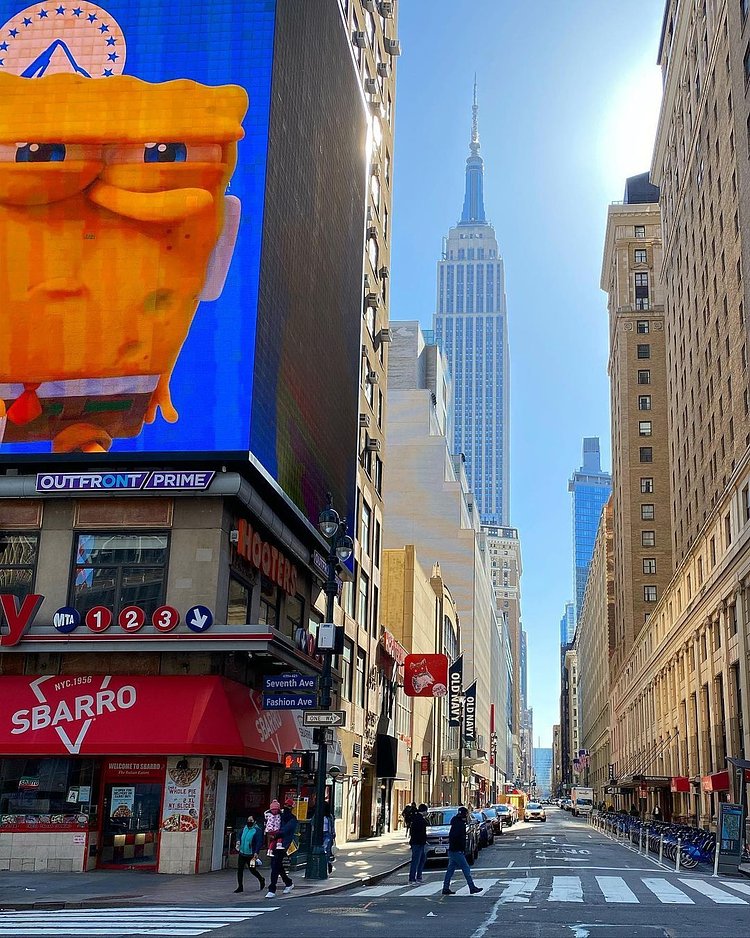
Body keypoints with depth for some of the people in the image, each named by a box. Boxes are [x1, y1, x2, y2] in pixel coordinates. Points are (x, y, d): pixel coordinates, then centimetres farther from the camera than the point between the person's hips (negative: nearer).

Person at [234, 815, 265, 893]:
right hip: (242, 853, 6)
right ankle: (240, 887, 10)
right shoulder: (244, 828, 8)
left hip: (251, 855, -6)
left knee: (252, 870, 4)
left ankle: (261, 880, 32)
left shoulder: (257, 830, -13)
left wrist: (256, 853, -29)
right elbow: (240, 836, 25)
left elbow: (259, 842, -20)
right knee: (239, 870, 2)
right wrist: (239, 841, 6)